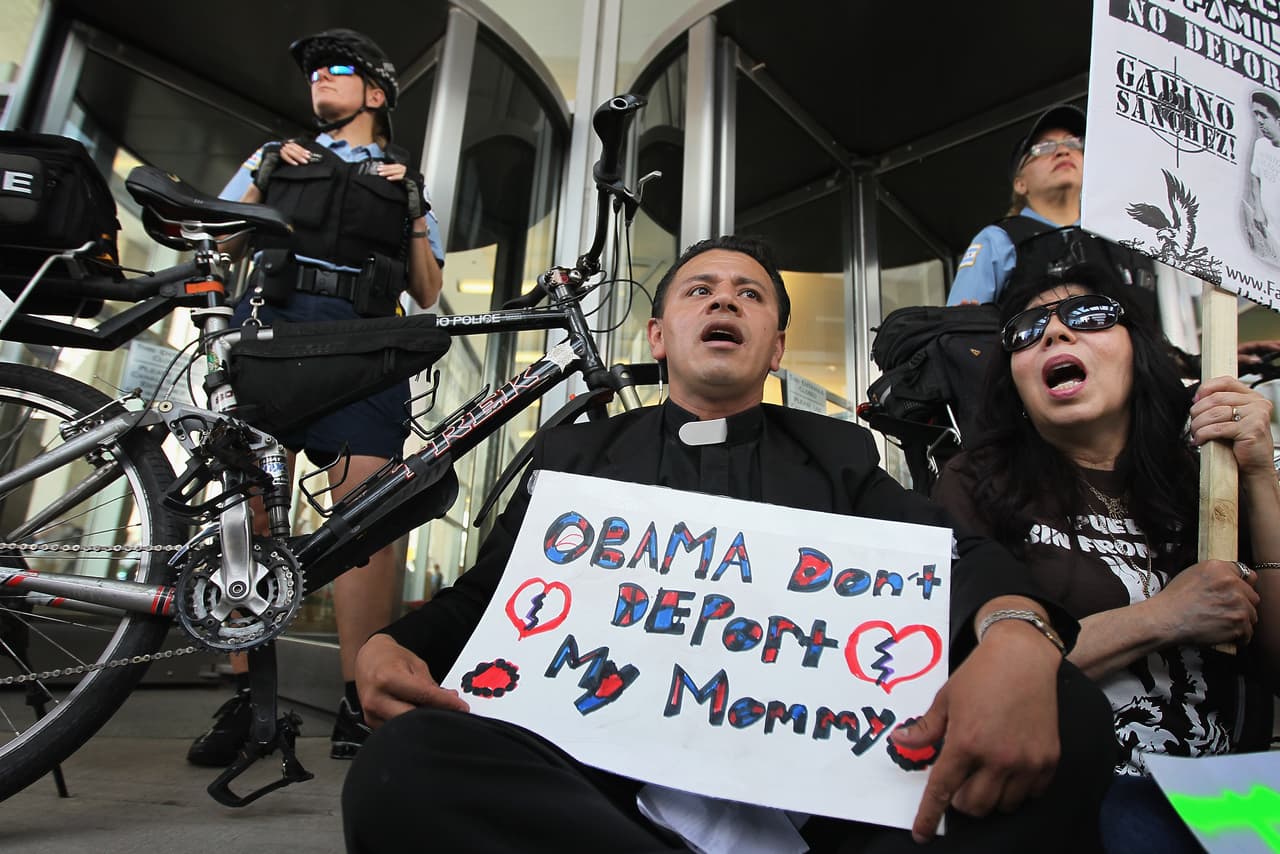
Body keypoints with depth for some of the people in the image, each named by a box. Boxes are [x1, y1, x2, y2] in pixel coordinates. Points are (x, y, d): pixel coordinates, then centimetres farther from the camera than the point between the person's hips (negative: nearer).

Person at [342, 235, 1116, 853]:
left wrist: (1017, 636, -20)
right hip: (611, 774, 0)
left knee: (1070, 715, -21)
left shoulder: (838, 453, 19)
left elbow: (957, 554, 5)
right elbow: (478, 600, 17)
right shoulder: (575, 453, 19)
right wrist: (387, 649, -6)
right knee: (402, 764, -29)